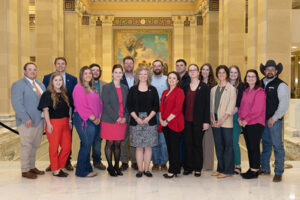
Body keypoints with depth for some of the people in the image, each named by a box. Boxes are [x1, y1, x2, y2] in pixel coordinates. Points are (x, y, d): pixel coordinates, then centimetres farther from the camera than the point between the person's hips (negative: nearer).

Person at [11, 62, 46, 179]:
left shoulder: (40, 85, 17)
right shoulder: (18, 85, -5)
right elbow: (17, 104, -13)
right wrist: (26, 119, -20)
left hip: (40, 120, 7)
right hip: (27, 122, -6)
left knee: (35, 145, 13)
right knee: (26, 145, 0)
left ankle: (32, 167, 25)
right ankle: (25, 170, 11)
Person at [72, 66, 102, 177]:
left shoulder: (93, 88, 19)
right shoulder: (79, 87, -6)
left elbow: (99, 103, 17)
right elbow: (81, 106, -13)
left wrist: (98, 117, 2)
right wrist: (93, 118, -11)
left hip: (94, 121, 7)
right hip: (83, 120, -7)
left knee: (87, 146, 11)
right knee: (86, 145, -6)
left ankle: (87, 169, 18)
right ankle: (82, 171, 5)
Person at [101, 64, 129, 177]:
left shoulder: (125, 88, 12)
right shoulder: (107, 87, -2)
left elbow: (127, 105, 12)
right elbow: (106, 105, -9)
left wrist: (125, 117, -3)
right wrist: (116, 118, -14)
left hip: (122, 121, 4)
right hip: (109, 120, -3)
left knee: (118, 144, 8)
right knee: (110, 143, 3)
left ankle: (117, 166, 20)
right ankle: (110, 167, 15)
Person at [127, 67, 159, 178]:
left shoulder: (152, 89, 7)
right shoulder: (133, 89, 7)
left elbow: (156, 105, 3)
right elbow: (129, 106, 2)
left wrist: (148, 118, -10)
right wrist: (136, 118, -10)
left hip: (150, 121, 1)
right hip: (136, 121, 0)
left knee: (148, 146, 2)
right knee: (139, 146, 2)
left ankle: (146, 169, 13)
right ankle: (140, 169, 11)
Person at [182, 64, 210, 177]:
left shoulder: (204, 87, 0)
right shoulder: (185, 87, 12)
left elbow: (207, 105, -4)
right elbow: (183, 104, 11)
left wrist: (206, 121, -10)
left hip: (198, 121, -3)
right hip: (187, 120, 3)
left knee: (197, 144, 4)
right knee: (187, 143, 6)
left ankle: (198, 168, 15)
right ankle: (188, 167, 17)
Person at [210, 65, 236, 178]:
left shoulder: (231, 89, -1)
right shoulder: (213, 89, 15)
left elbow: (231, 107, -8)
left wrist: (222, 120, -14)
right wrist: (212, 118, 0)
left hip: (226, 122, -5)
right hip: (215, 122, 5)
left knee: (228, 145, -2)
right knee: (218, 146, 10)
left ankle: (228, 170, 5)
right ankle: (220, 169, 19)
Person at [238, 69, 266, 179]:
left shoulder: (260, 91, -8)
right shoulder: (245, 91, 15)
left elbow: (258, 110, -14)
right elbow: (242, 106, 16)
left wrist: (246, 120, -14)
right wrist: (240, 118, 1)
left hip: (256, 124, -7)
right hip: (245, 124, 7)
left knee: (254, 147, -2)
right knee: (249, 147, 11)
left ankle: (255, 171, 7)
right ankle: (251, 169, 20)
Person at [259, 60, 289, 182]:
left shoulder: (281, 85, -4)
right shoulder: (261, 84, 13)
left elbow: (284, 104, -9)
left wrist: (274, 118, -14)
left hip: (275, 120, -5)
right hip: (262, 119, 5)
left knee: (277, 146, -4)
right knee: (265, 144, 14)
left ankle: (278, 173, 4)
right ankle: (265, 169, 25)